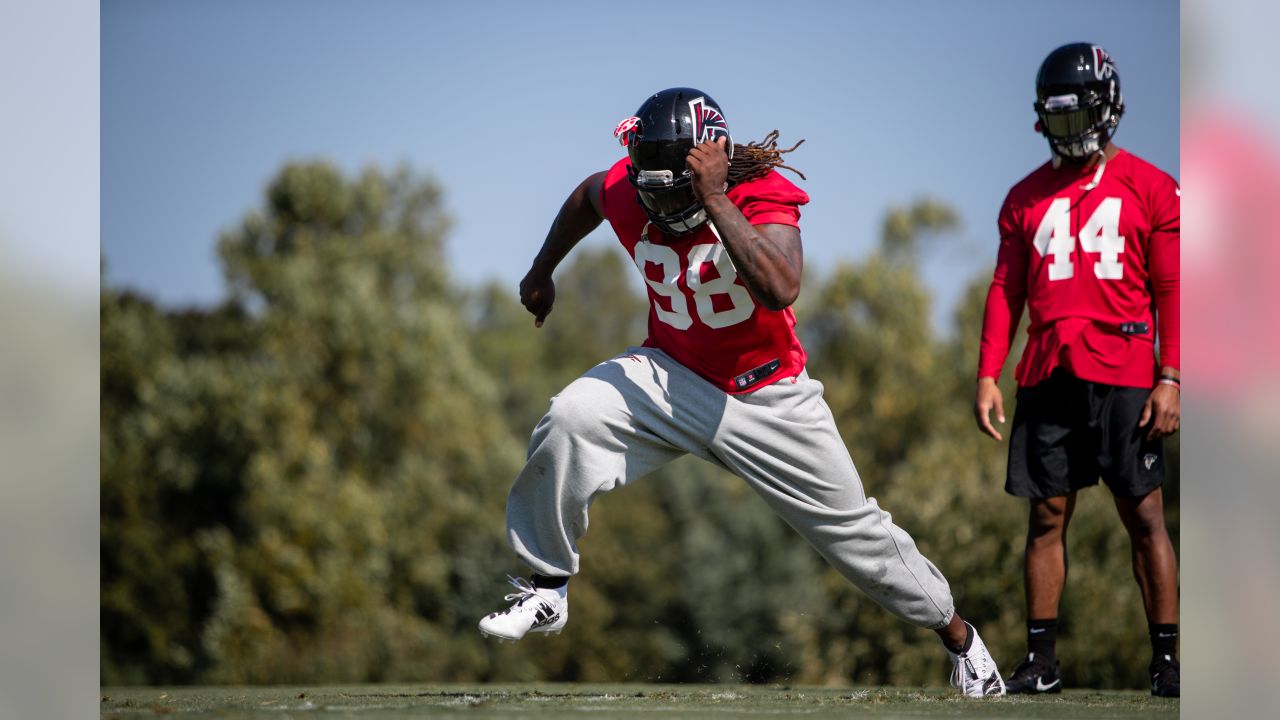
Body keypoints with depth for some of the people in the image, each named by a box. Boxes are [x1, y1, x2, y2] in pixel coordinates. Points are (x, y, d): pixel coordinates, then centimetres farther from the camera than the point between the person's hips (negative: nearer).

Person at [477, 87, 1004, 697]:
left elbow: (780, 291, -44)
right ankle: (546, 590, -10)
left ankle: (958, 634, 28)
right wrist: (542, 272, 25)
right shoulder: (624, 192, -14)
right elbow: (586, 197, 13)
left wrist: (715, 200, -45)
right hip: (673, 377, 3)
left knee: (856, 533, 4)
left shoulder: (763, 196, -26)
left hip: (767, 394, -2)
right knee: (571, 421, -25)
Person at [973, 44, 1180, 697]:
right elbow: (1006, 292, 15)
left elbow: (1170, 292, 1)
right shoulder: (1027, 197, 14)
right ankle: (1040, 661, 7)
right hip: (1048, 375, 4)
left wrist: (1170, 379, -7)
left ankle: (1166, 660, 0)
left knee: (1143, 515, -4)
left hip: (1123, 375, -4)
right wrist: (988, 375, 6)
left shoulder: (1150, 189, 3)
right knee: (1047, 516, 4)